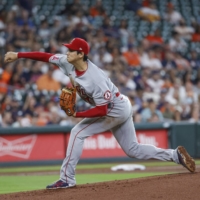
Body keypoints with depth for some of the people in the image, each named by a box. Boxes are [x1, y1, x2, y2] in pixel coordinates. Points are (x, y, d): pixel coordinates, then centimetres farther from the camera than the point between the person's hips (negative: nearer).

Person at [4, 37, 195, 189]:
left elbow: (101, 110, -31)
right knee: (133, 149, 15)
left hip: (115, 110, -9)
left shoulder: (95, 79, -33)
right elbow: (46, 56, -4)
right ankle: (175, 155, 17)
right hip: (120, 109, 9)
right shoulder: (68, 62, -11)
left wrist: (76, 114, -29)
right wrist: (18, 55, -9)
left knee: (78, 132, -13)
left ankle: (67, 178, -10)